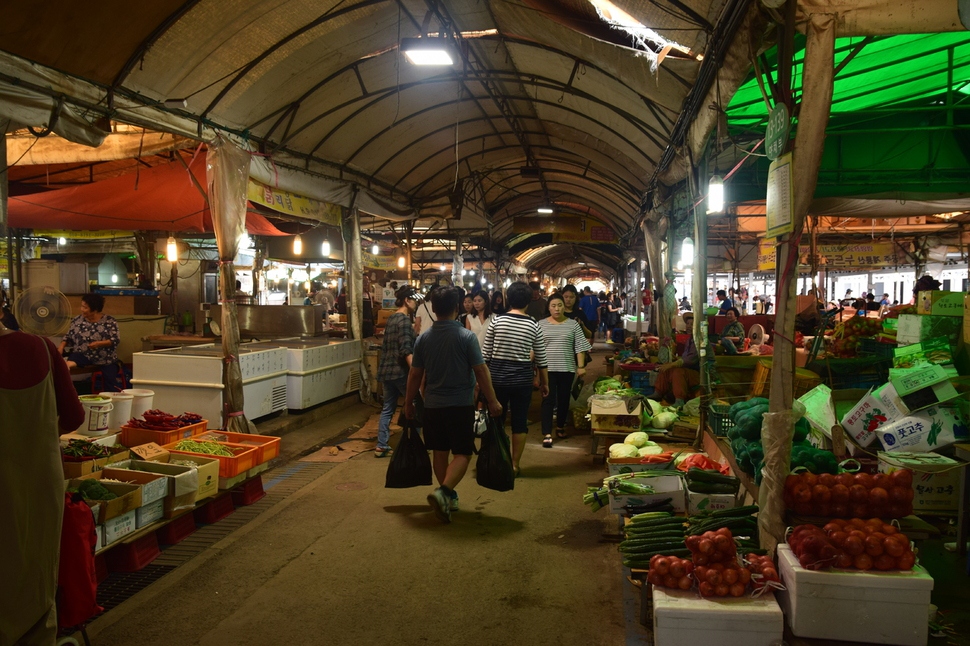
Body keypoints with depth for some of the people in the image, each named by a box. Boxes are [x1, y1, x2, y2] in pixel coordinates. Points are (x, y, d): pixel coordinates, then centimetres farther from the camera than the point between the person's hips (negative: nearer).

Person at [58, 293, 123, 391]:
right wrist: (61, 347, -4)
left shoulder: (109, 321, -5)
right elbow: (69, 337, 14)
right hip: (82, 354, 1)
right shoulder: (77, 320, 5)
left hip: (105, 358, -1)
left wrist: (99, 343, -23)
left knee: (111, 385, -9)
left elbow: (116, 340, -10)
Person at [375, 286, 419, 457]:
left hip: (387, 370, 8)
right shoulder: (404, 320, -13)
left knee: (387, 409, 11)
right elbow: (406, 350, -22)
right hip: (400, 371, -8)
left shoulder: (391, 318, 13)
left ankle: (381, 446, 11)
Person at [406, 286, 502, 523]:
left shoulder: (423, 339, -1)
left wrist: (409, 403, 16)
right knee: (462, 453, 3)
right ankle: (443, 491, -17)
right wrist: (492, 401, -3)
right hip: (461, 404, -4)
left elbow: (415, 375, 4)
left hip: (433, 404, 4)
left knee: (439, 452, 16)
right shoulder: (466, 337, -12)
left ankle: (449, 496, 27)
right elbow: (481, 371, -12)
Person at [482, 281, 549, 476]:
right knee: (519, 422, 9)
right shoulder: (534, 326, -4)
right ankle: (515, 464, 15)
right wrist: (544, 382, 13)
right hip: (522, 377, -1)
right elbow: (541, 359, 1)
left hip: (497, 376, 1)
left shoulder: (496, 322, -4)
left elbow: (485, 354, -1)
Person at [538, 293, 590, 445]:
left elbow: (580, 347, 2)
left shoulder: (573, 325, 4)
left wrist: (581, 366, -4)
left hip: (567, 368, 1)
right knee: (548, 400, -6)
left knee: (564, 399, 11)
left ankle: (560, 426, 31)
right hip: (547, 369, -1)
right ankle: (547, 433, -7)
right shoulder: (541, 324, 3)